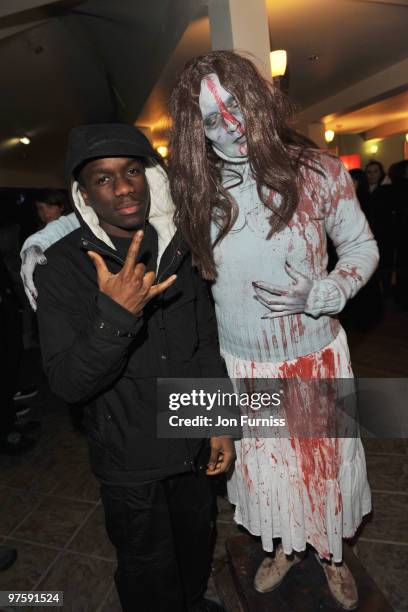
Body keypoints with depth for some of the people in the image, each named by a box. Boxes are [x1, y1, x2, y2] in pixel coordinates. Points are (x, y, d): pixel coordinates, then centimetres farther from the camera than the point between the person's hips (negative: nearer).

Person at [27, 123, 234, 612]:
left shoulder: (177, 250, -3)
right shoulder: (64, 266, -17)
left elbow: (207, 345, 4)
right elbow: (67, 383, -21)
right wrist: (115, 316, -36)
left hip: (191, 443, 5)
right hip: (131, 461, -4)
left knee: (196, 540, 28)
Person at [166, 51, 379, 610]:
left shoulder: (318, 172, -12)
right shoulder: (192, 193, -11)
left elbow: (363, 247, -3)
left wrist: (321, 293, -20)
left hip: (318, 353, 0)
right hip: (242, 365, 1)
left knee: (326, 459, 19)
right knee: (264, 464, 21)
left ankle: (331, 553, 54)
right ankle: (284, 548, 55)